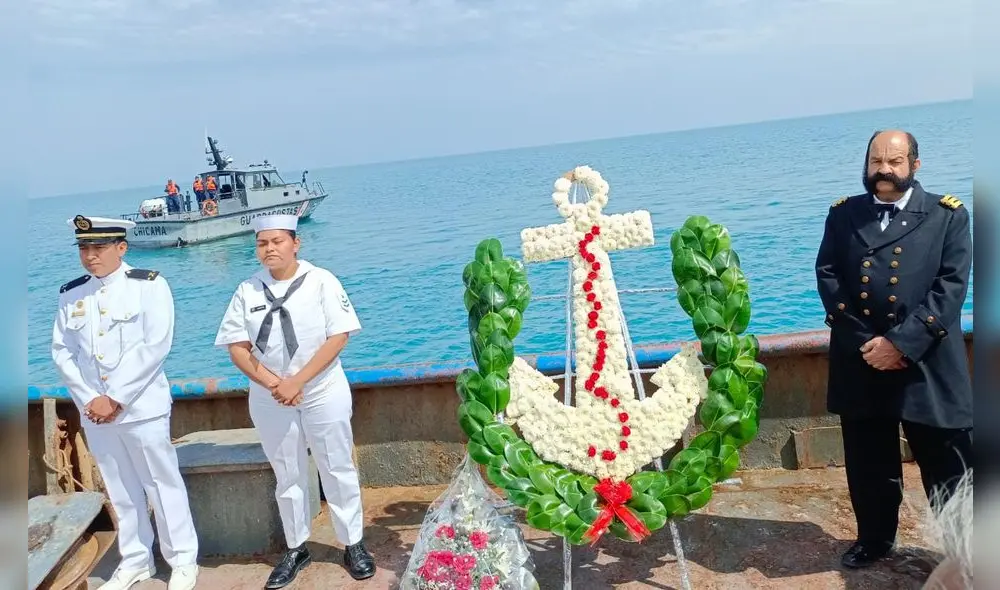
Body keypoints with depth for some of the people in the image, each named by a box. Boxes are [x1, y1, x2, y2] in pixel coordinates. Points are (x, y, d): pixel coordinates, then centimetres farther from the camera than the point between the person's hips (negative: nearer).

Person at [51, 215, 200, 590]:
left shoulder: (149, 285, -7)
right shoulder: (70, 293, 7)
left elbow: (155, 347, -14)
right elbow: (62, 352, 6)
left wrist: (115, 399, -15)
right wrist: (91, 400, -6)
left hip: (141, 407, -4)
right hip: (94, 411, 4)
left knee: (162, 485, 5)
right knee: (121, 491, 15)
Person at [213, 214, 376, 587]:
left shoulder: (321, 281, -7)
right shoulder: (247, 290, 0)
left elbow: (339, 337, -13)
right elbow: (236, 347, -1)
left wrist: (297, 382, -19)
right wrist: (274, 385, -15)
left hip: (323, 394, -2)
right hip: (270, 400, 3)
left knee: (337, 471, 7)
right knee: (288, 477, 14)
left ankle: (353, 545, 23)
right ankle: (296, 549, 29)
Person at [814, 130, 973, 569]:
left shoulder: (947, 215, 2)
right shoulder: (843, 214, 9)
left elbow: (951, 285, -7)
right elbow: (827, 277, 0)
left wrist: (902, 343, -16)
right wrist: (862, 341, -11)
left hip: (928, 364, -2)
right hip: (860, 360, 2)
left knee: (948, 469, 6)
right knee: (868, 463, 14)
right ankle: (874, 539, 33)